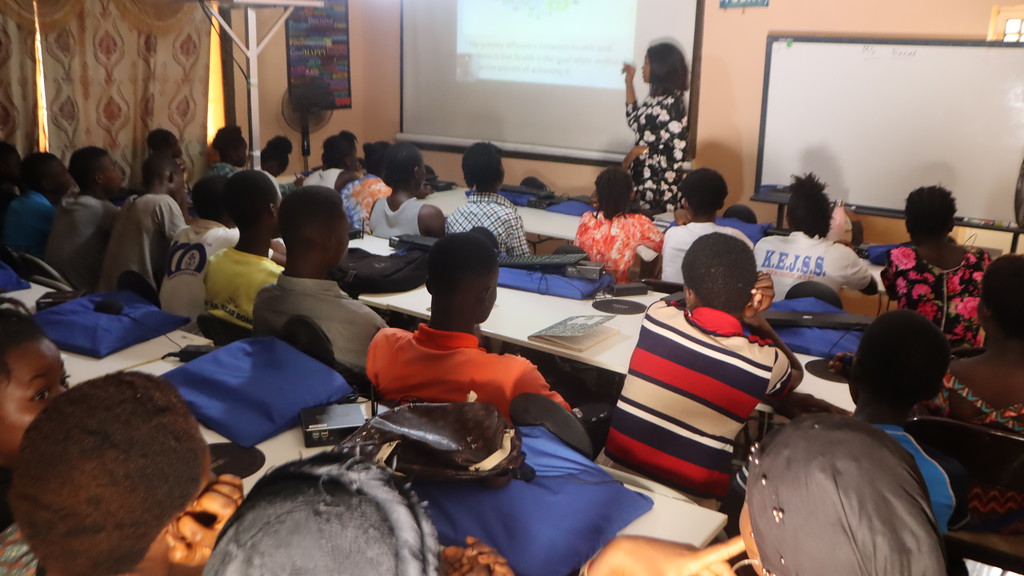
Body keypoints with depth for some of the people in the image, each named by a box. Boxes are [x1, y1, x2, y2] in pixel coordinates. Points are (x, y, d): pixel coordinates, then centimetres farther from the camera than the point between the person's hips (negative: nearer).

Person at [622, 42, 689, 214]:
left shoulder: (672, 104, -17)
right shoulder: (656, 98, 9)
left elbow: (679, 151, -20)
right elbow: (634, 121, 23)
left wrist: (639, 151, -13)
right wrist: (629, 83, 20)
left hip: (660, 182, -8)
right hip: (644, 176, 8)